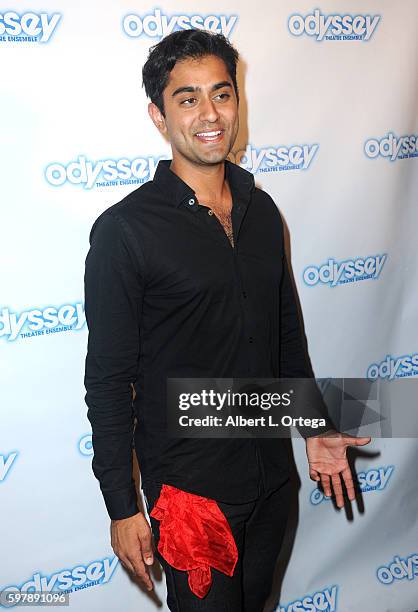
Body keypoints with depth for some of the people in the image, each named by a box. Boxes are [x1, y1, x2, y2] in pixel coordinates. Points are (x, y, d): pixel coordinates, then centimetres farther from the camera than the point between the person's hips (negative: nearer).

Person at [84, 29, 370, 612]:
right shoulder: (124, 229, -16)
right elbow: (109, 378, -13)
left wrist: (316, 428, 14)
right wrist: (122, 506, -11)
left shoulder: (262, 210, 3)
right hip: (187, 484, -6)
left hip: (270, 473, 6)